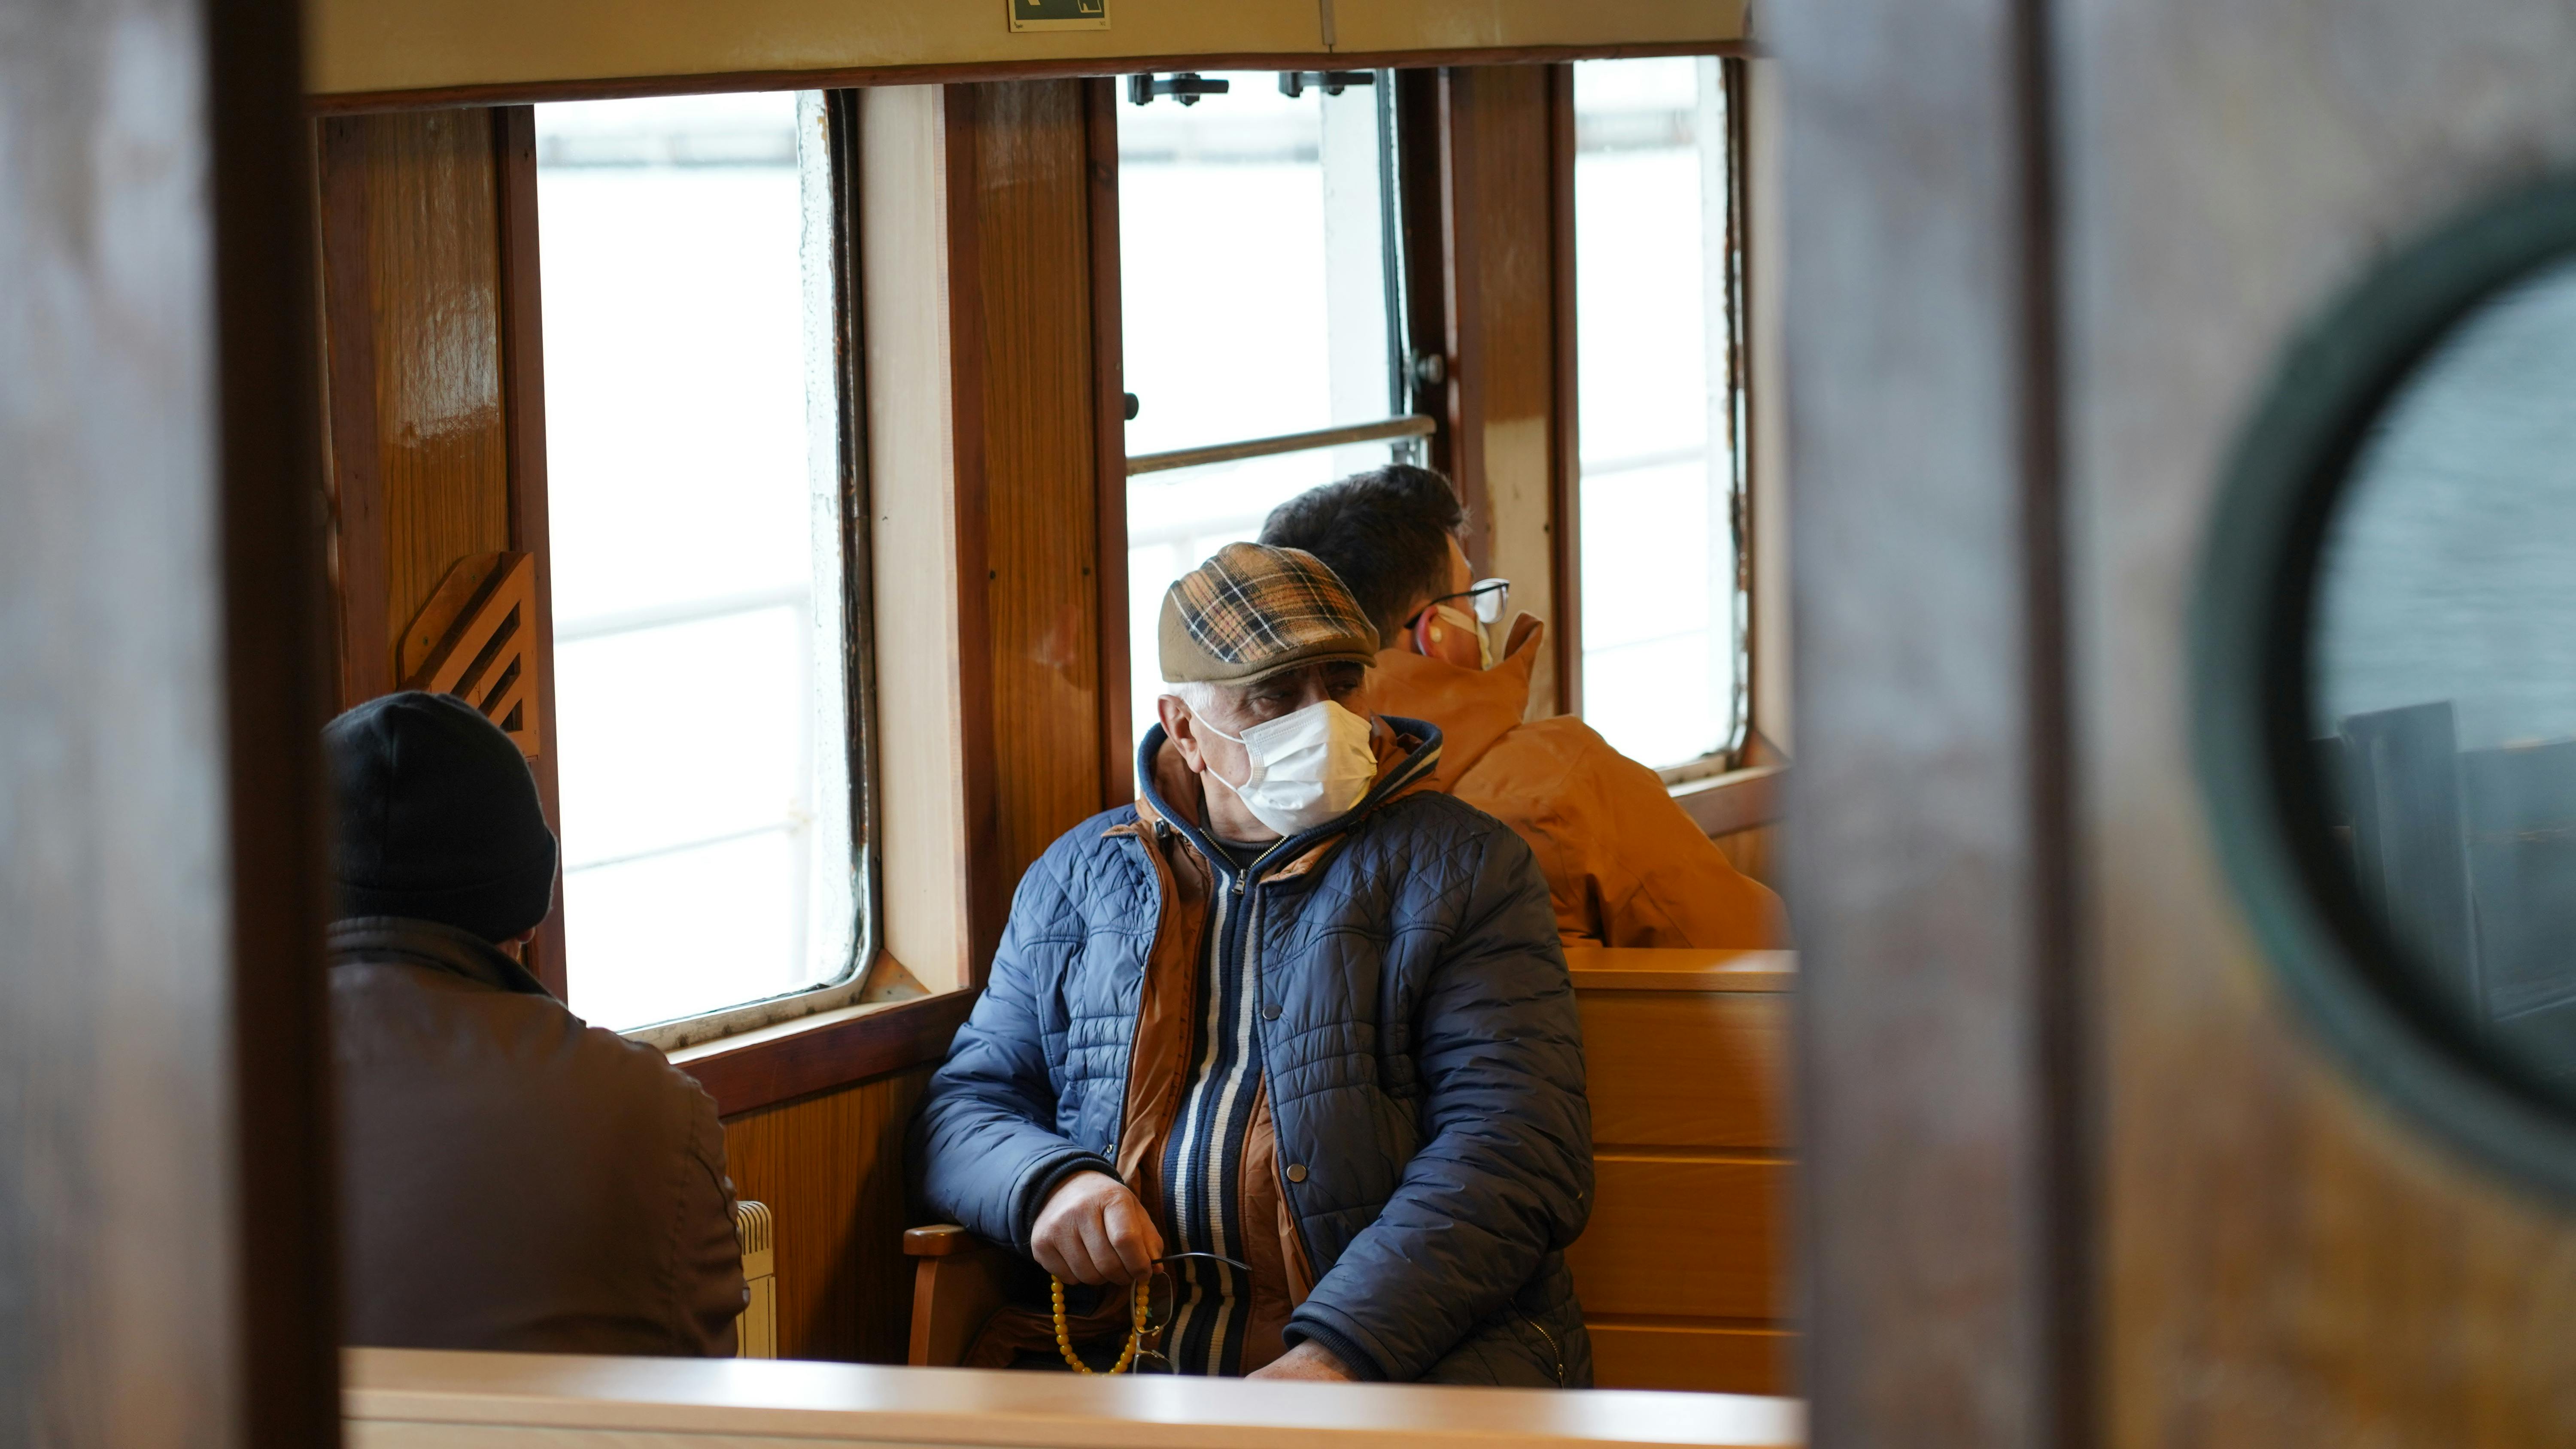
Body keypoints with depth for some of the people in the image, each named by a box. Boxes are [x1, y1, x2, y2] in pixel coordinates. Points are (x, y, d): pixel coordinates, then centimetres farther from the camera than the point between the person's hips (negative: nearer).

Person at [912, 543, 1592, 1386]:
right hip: (1125, 1362, 3)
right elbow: (966, 1105, 22)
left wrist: (1340, 1352, -18)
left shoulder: (1462, 867, 8)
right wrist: (1046, 1184, -5)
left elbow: (1518, 1151, -4)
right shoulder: (1079, 877, 20)